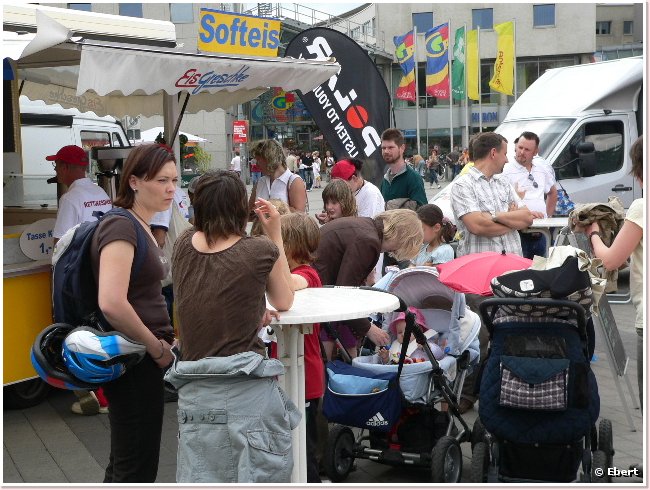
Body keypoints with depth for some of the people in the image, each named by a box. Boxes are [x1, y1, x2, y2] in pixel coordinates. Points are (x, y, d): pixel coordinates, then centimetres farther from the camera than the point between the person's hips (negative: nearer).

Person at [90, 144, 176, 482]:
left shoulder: (141, 227, 12)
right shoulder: (121, 228, -17)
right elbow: (111, 303, -30)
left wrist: (163, 341, 13)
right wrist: (158, 348, -18)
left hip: (143, 357, 10)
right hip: (133, 361, -10)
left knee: (124, 463, 20)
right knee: (137, 468, 0)